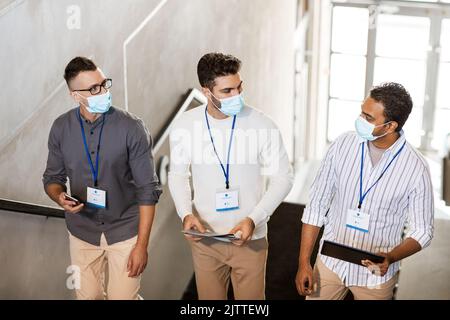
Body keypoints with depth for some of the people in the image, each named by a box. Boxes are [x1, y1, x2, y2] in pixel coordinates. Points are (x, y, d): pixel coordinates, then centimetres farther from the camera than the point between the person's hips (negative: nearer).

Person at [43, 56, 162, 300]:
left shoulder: (132, 128, -17)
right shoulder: (61, 128, -6)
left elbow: (148, 190, -13)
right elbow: (53, 177, 6)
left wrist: (142, 245, -15)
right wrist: (60, 197, -18)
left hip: (125, 232, -3)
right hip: (82, 231, 3)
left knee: (123, 296, 2)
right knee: (88, 296, 16)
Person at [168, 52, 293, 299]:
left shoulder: (262, 125, -14)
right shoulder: (184, 126, -8)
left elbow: (282, 178, -6)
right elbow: (178, 174, 6)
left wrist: (254, 219, -18)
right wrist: (186, 213, -11)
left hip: (249, 238, -2)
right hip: (204, 237, 2)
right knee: (209, 297, 17)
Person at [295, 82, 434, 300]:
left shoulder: (416, 168, -15)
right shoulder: (343, 145, -9)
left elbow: (422, 231, -6)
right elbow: (316, 205, -3)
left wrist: (390, 258, -25)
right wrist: (304, 263, -5)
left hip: (376, 273, -2)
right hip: (330, 263, 2)